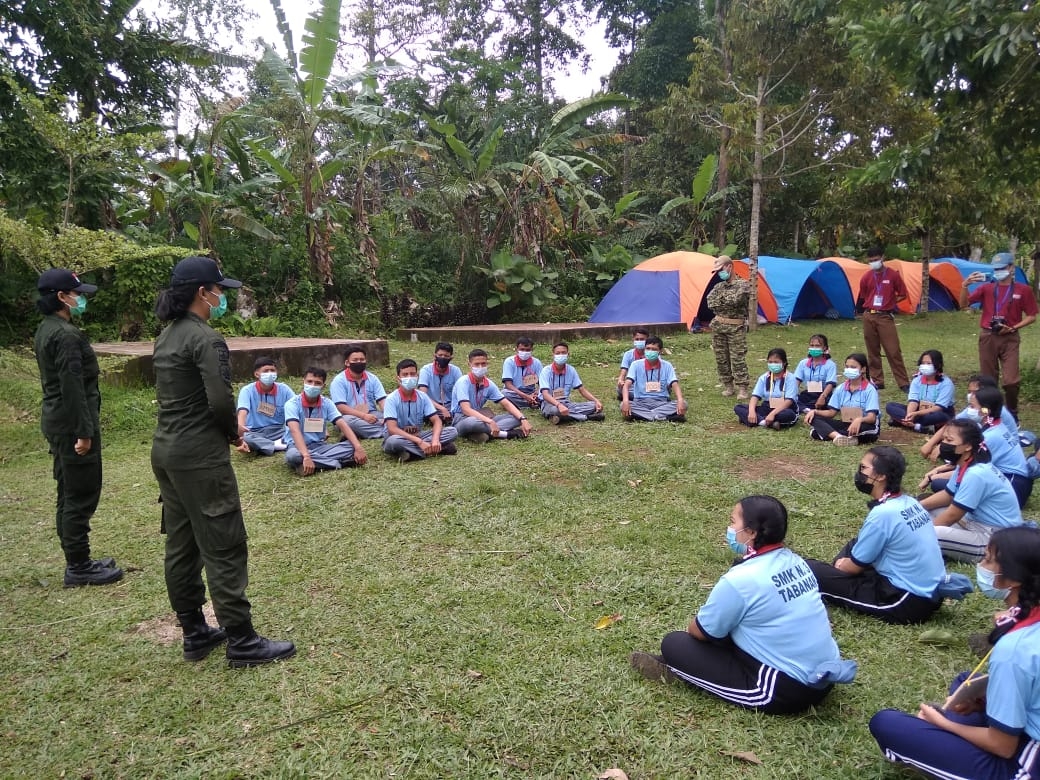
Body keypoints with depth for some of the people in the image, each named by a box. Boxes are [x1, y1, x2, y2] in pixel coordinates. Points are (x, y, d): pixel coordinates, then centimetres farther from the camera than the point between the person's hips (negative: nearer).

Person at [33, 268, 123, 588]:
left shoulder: (46, 330, 14)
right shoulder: (66, 335, -18)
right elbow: (72, 387, -22)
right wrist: (84, 431, -20)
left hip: (56, 422, 10)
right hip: (71, 425, -10)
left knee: (70, 496, 15)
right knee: (81, 496, -2)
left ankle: (77, 561, 25)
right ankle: (78, 568, 5)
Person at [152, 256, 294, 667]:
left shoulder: (166, 337, 12)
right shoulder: (205, 338, -17)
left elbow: (174, 396, 14)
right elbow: (220, 400, -24)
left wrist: (225, 427, 8)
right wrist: (233, 431, -4)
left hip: (166, 450, 10)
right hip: (200, 456, -10)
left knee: (181, 545, 14)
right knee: (224, 548, -3)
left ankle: (195, 633, 25)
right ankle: (241, 641, 5)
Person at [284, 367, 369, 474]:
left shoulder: (327, 403, 0)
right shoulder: (293, 403, -13)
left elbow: (343, 425, -10)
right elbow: (295, 431, -28)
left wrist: (358, 448, -26)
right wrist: (306, 457, -43)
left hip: (320, 446, 4)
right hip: (298, 447, -4)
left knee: (351, 447, -19)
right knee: (292, 455, -41)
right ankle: (337, 463, -28)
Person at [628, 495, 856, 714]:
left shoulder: (740, 579, -22)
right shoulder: (795, 561, 1)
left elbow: (699, 632, -6)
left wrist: (697, 621, 15)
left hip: (786, 690, -8)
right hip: (823, 678, 8)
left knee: (674, 643, -4)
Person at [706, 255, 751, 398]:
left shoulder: (743, 284, -5)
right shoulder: (718, 286, 12)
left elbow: (736, 299, -21)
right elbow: (710, 302, -2)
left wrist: (722, 299, -4)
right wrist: (728, 302, -9)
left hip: (736, 327, -6)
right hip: (718, 326, 6)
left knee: (738, 359, -7)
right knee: (721, 358, 8)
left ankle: (742, 388, -4)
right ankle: (728, 386, 18)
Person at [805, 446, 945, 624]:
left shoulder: (883, 513, -21)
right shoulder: (910, 502, 5)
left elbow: (856, 566, -9)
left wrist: (839, 566, 11)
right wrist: (844, 564, 17)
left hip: (907, 603, -9)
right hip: (931, 593, 9)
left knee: (811, 570, -15)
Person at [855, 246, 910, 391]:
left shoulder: (893, 275, -2)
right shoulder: (866, 278, 6)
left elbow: (902, 295, 5)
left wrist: (889, 303, -1)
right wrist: (872, 305, 6)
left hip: (885, 317, -3)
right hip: (869, 317, 3)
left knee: (893, 351, -5)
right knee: (872, 351, 7)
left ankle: (904, 383, 1)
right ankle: (877, 381, 16)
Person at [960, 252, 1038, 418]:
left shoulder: (1023, 290, 0)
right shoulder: (986, 288, 4)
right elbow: (964, 305, -4)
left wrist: (1013, 328, -13)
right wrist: (965, 286, -19)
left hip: (1010, 338, -2)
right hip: (987, 337, 2)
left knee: (1011, 380, -7)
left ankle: (1012, 413, 12)